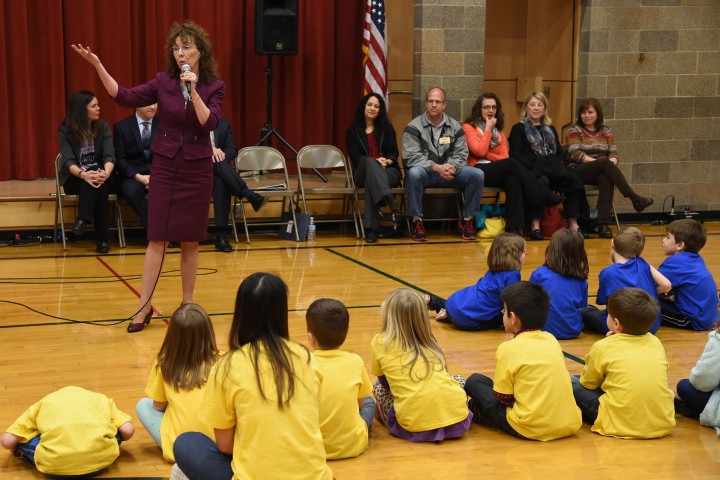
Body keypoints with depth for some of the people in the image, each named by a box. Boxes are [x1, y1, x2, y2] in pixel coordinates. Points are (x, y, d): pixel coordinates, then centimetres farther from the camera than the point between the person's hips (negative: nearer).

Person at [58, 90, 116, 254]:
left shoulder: (103, 127, 2)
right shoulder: (65, 130, -4)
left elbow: (109, 155, -11)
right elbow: (68, 160, -16)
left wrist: (106, 173, -35)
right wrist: (83, 174, -39)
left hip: (100, 175, 1)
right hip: (75, 179, -1)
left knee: (99, 182, -35)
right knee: (93, 183, -34)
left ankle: (83, 220, -38)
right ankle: (102, 239, -37)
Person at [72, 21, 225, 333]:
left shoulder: (214, 87, -2)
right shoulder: (164, 81, 0)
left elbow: (209, 123, -15)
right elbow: (125, 98, -8)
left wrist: (193, 91, -22)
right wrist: (98, 66, -15)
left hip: (197, 168, 0)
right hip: (165, 166, 1)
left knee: (190, 240, 5)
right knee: (157, 238, -3)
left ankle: (188, 302, 17)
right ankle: (144, 306, 0)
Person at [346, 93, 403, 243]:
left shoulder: (387, 128, 18)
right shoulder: (353, 131, 13)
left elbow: (394, 152, 9)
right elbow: (355, 156, 0)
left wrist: (387, 161, -16)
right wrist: (375, 162, -17)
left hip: (389, 171, 1)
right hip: (362, 173, -1)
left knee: (371, 181, -38)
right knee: (369, 162, -39)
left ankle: (371, 228, -46)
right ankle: (389, 202, -61)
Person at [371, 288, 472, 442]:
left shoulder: (379, 343, 5)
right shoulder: (430, 341, 16)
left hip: (414, 426, -2)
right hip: (456, 419, 2)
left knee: (378, 386, 25)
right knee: (458, 379, 34)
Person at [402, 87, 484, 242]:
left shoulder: (455, 127, 8)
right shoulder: (414, 127, -3)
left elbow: (461, 154, 4)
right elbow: (411, 157, -13)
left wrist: (452, 167, -20)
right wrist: (436, 167, -25)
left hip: (449, 173, 3)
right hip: (425, 173, -3)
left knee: (477, 174, -20)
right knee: (414, 173, -38)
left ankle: (467, 219, -5)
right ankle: (417, 220, -24)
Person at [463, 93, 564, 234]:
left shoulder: (498, 131, 22)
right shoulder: (469, 127, 6)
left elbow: (504, 157, 6)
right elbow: (479, 151, -12)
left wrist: (486, 154, -8)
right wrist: (488, 129, -3)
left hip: (497, 172, 4)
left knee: (513, 180, -33)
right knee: (512, 163, -30)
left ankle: (513, 227, -42)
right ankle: (547, 198, -28)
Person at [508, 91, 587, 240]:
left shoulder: (550, 130, 27)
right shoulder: (518, 129, 10)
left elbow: (560, 153, 21)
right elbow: (515, 156, -3)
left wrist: (557, 166, -3)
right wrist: (538, 166, -15)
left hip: (553, 170, 5)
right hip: (530, 171, -5)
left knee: (574, 179, -26)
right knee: (542, 181, -40)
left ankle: (573, 223, -29)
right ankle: (535, 225, -37)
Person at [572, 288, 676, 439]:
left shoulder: (603, 347, -4)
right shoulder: (656, 343, 8)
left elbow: (588, 383, 11)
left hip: (621, 426, -5)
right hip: (663, 425, 5)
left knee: (572, 382, 10)